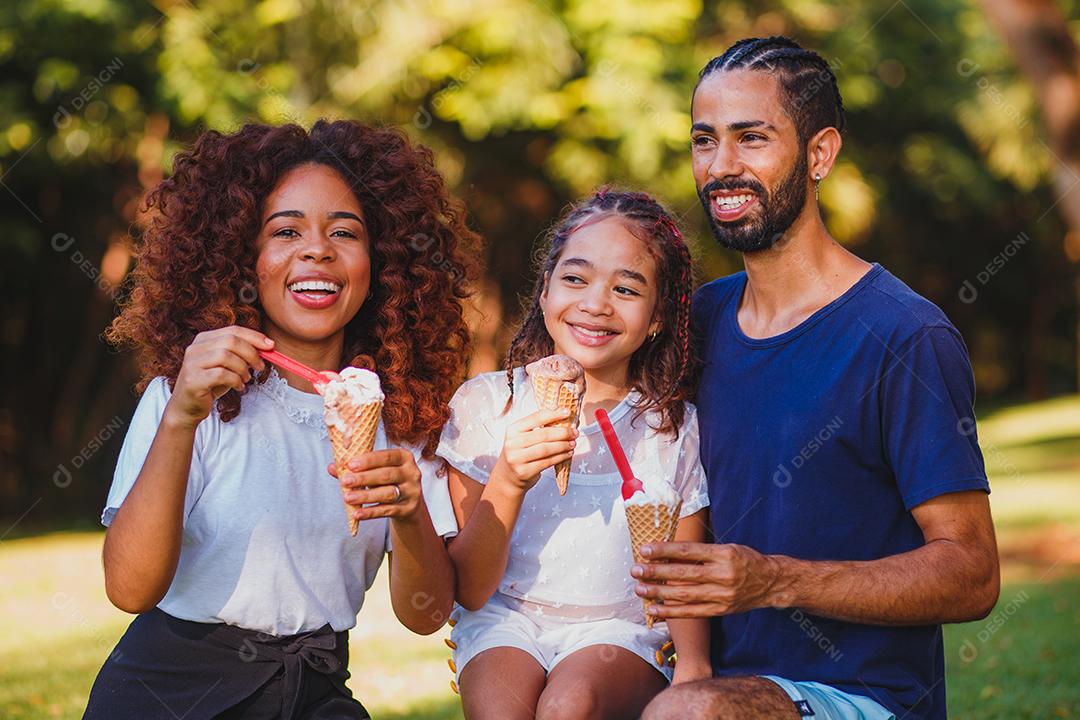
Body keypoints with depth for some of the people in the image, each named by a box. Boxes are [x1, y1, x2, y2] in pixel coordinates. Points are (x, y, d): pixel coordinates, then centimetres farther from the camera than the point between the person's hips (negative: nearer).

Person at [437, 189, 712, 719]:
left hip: (622, 628, 1)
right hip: (506, 620, 0)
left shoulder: (675, 428, 0)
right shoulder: (485, 404, -2)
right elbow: (470, 591, -3)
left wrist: (693, 664, -15)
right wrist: (508, 482, -20)